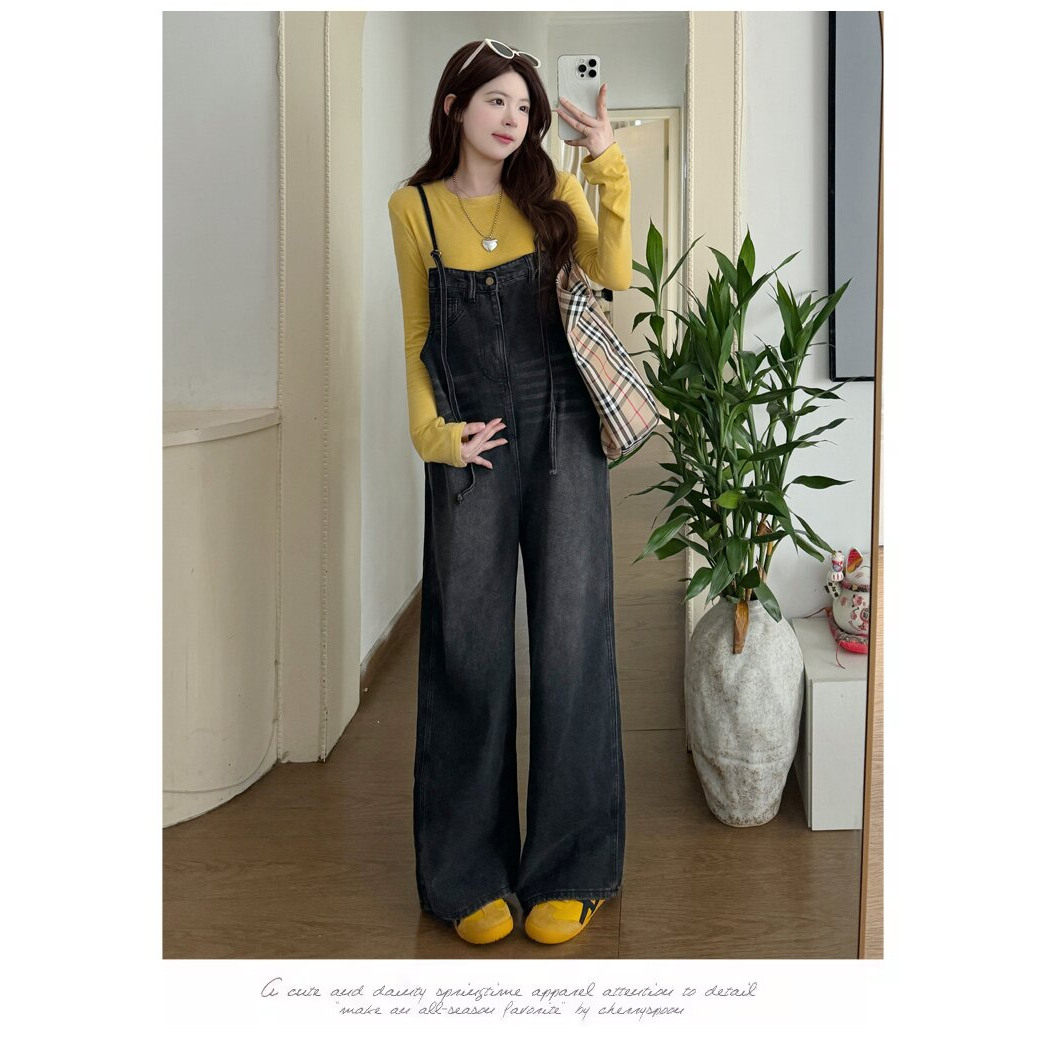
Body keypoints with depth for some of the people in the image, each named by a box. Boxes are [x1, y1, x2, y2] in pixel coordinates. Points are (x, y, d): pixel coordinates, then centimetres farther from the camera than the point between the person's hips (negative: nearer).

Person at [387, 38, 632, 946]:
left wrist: (608, 166, -14)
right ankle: (468, 873, 17)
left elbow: (614, 272, -11)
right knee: (469, 648, 2)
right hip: (471, 442, 0)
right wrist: (431, 429, -2)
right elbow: (418, 333, 10)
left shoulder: (549, 191, 6)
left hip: (561, 429, 1)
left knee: (571, 640, 0)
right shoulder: (415, 208, 6)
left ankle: (571, 870, 14)